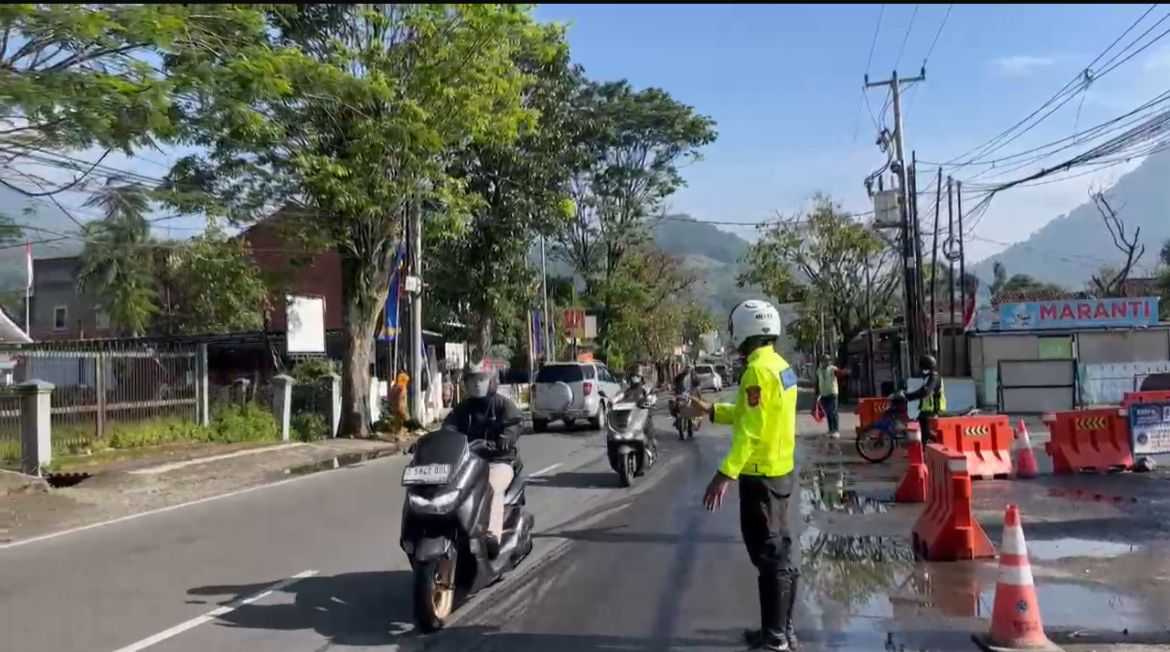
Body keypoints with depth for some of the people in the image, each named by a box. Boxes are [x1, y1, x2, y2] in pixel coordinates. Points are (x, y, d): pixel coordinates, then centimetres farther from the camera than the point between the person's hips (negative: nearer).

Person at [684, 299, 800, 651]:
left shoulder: (758, 370, -20)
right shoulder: (780, 366, 10)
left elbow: (750, 431, -25)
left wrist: (725, 474, -25)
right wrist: (711, 410, 19)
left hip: (762, 474, -10)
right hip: (780, 469, 10)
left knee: (768, 553, -1)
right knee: (780, 549, 16)